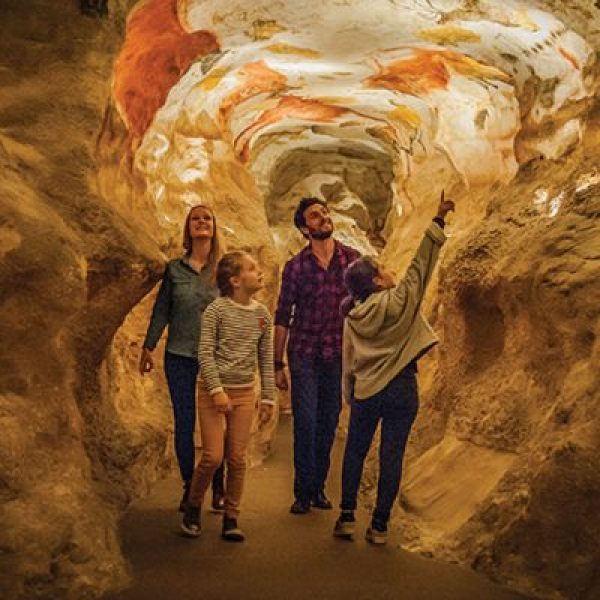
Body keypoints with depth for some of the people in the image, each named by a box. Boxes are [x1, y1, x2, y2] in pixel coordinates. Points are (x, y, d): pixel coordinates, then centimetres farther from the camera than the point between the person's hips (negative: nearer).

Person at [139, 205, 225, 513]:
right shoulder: (174, 269, 5)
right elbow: (161, 310, 10)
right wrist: (148, 347, 9)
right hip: (179, 357, 1)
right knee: (184, 424, 7)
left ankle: (218, 488, 18)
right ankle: (189, 487, 20)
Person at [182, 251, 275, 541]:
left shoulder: (262, 314, 5)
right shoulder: (216, 310, -9)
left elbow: (266, 360, 8)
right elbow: (205, 353, -11)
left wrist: (268, 398, 6)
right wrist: (217, 390, -17)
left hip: (244, 393, 4)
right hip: (213, 390, -4)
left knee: (237, 458, 4)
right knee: (213, 456, -6)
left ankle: (231, 519, 17)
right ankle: (193, 507, 19)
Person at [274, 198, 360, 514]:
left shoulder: (352, 259, 1)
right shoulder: (295, 266, -2)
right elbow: (282, 317, 1)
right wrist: (277, 364, 0)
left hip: (339, 355, 2)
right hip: (304, 354, -2)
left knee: (328, 425, 9)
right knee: (305, 423, -3)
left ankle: (318, 488, 23)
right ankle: (303, 493, 10)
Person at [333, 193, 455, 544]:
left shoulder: (352, 317, 3)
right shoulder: (398, 301, -10)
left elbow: (349, 363, 7)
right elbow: (421, 264, -10)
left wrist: (350, 396, 18)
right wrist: (438, 221, -6)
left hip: (365, 391, 4)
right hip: (400, 388, -3)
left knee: (355, 452, 16)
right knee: (391, 457, 4)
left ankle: (347, 518, 17)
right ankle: (379, 526, 10)